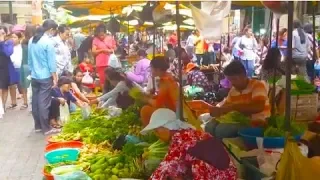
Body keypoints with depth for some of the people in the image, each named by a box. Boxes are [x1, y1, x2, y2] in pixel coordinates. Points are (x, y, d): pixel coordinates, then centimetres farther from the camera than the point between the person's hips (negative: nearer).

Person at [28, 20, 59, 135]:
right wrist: (55, 78, -8)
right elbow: (51, 62, -14)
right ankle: (46, 128, 3)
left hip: (34, 76, 7)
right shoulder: (48, 42, -15)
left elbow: (29, 59, 12)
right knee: (44, 102, -3)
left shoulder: (31, 40, 7)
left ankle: (38, 125, 22)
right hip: (45, 77, -7)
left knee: (35, 101, 12)